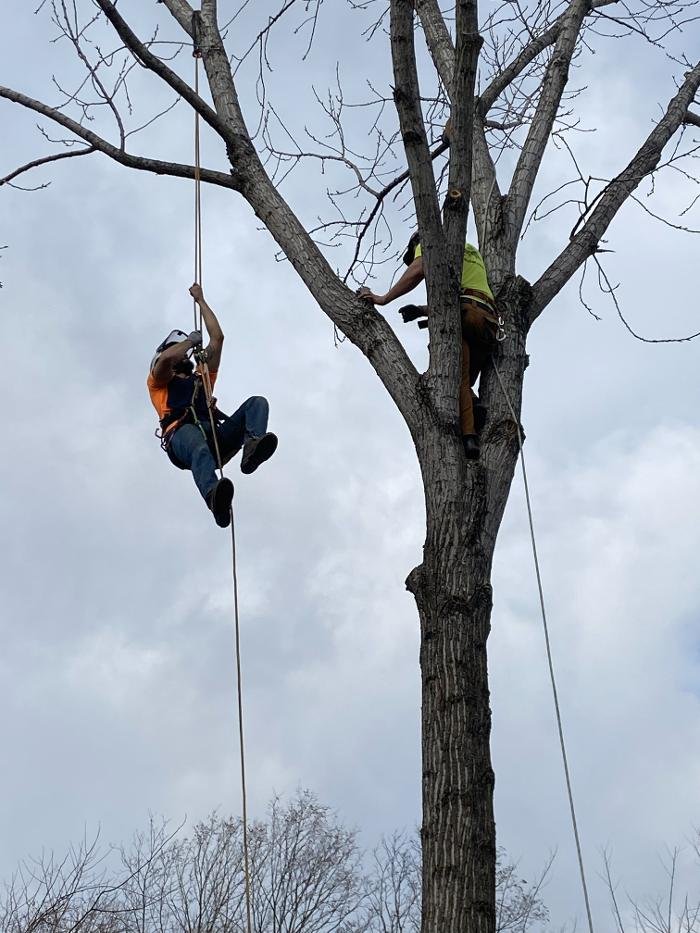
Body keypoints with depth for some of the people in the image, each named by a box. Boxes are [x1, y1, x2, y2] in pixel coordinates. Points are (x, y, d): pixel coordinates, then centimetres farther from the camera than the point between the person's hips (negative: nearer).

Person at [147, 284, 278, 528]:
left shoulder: (201, 378, 42)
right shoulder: (158, 383, 28)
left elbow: (217, 338, 39)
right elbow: (167, 358, 3)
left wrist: (201, 300, 43)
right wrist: (191, 339, 21)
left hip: (216, 436, 5)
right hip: (182, 433, -5)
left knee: (257, 403, -15)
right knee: (199, 447, -43)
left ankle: (252, 448, -49)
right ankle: (214, 497, -75)